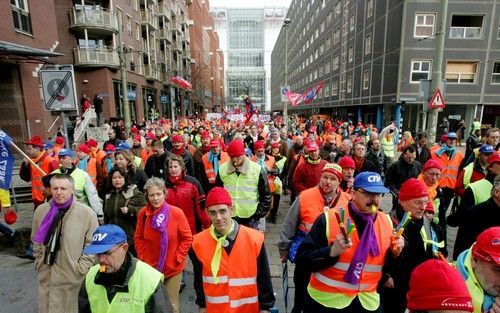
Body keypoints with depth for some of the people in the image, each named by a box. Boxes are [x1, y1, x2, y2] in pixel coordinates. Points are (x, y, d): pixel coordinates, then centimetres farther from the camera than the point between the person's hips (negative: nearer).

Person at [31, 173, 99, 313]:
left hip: (71, 277, -4)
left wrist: (80, 269, -11)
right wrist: (39, 262, 8)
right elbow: (36, 241, 13)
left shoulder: (87, 213, -15)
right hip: (45, 275, 4)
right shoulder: (41, 210, -1)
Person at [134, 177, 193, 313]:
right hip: (150, 266, 2)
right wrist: (143, 257, -2)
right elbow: (138, 238, 5)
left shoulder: (176, 212, -18)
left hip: (173, 267, -2)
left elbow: (187, 238, -10)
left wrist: (177, 258, -13)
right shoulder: (143, 213, -9)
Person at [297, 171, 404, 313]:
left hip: (368, 302, 5)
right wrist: (332, 252, -30)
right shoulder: (329, 219, -18)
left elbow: (387, 264, 10)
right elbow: (303, 259, -17)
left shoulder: (387, 222, -2)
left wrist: (394, 253, -9)